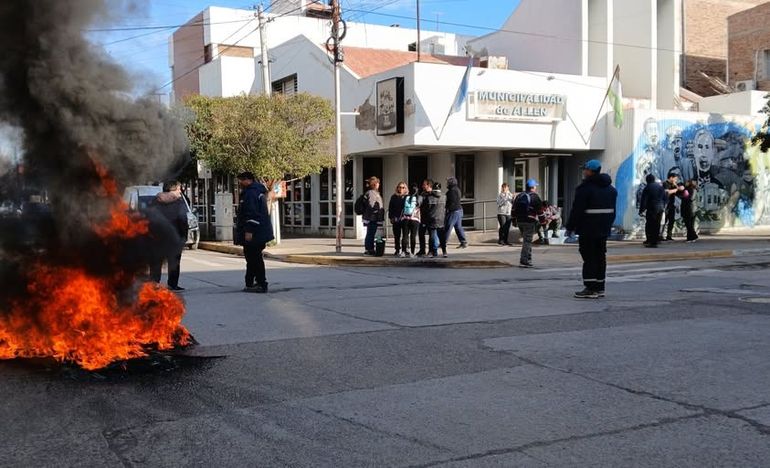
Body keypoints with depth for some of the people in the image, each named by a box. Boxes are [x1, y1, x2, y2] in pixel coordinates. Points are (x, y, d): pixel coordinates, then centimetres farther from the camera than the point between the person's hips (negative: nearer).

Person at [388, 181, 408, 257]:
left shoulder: (407, 197, 2)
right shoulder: (394, 197, 8)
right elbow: (390, 208, 10)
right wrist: (391, 217, 3)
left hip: (405, 219, -2)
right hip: (396, 219, 3)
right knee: (396, 236, 8)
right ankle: (397, 250, 16)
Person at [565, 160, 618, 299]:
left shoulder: (585, 188, -14)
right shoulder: (610, 188, 13)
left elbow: (577, 210, -15)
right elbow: (613, 210, 17)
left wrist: (570, 227, -8)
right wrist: (608, 224, 20)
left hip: (588, 230, -8)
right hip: (603, 229, 8)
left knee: (589, 257, -5)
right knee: (600, 256, 12)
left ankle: (590, 288, -6)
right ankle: (600, 288, 17)